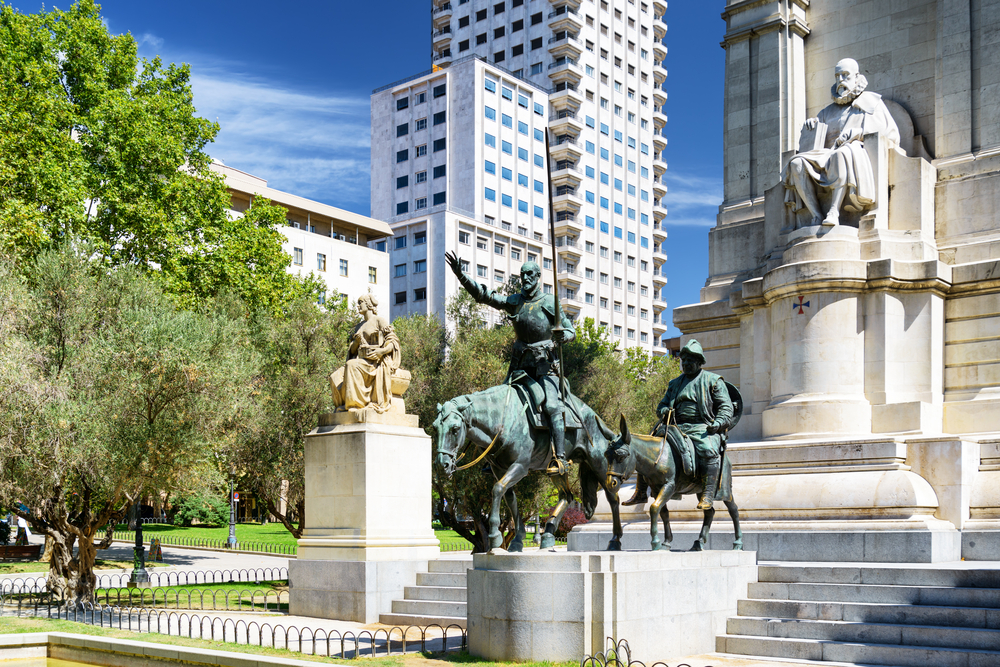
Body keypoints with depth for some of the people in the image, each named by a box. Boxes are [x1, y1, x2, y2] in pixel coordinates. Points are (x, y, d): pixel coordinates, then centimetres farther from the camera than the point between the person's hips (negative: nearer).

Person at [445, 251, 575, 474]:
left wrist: (561, 336, -18)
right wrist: (460, 273, -7)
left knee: (552, 406, -20)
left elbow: (571, 332, 6)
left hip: (545, 362, -4)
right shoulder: (514, 302, 9)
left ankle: (559, 458, -24)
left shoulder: (550, 303, 2)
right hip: (521, 363, 4)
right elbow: (482, 294, 3)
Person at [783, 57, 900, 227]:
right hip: (828, 156, 4)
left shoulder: (872, 103, 19)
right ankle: (817, 216, -36)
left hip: (860, 155, -4)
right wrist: (810, 125, 10)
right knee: (797, 163, -27)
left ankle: (833, 213, -49)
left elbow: (891, 136, 7)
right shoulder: (829, 111, 32)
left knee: (843, 153, -41)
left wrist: (860, 132, -8)